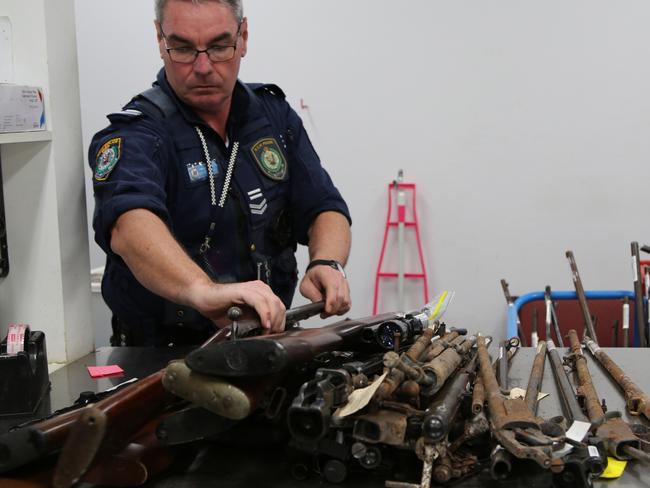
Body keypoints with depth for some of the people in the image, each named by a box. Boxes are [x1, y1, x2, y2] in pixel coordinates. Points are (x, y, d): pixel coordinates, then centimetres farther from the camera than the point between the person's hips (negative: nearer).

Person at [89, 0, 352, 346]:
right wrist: (203, 290, -51)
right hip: (162, 358, -4)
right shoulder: (134, 134, -10)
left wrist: (327, 264, -18)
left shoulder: (274, 115, 9)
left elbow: (325, 210, 5)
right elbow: (130, 227, -31)